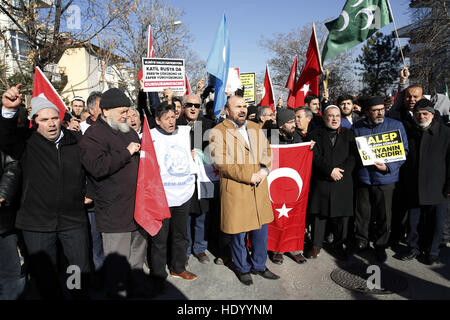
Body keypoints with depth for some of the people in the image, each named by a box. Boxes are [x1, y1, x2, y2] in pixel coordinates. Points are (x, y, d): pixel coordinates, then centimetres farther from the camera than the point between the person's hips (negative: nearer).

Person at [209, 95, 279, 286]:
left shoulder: (255, 128, 14)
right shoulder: (218, 132, -7)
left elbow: (267, 151, 14)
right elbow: (222, 163, -15)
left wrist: (264, 170, -6)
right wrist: (249, 177, -17)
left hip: (259, 188, 6)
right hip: (235, 190, -5)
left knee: (261, 229, 15)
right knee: (238, 232, 8)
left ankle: (259, 265, 35)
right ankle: (243, 268, 31)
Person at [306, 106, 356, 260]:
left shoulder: (348, 134, 13)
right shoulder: (316, 134, 7)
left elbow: (352, 156, 4)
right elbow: (315, 157, -4)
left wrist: (342, 172, -10)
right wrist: (330, 170, -15)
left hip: (343, 182, 2)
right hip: (320, 182, -1)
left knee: (342, 215, 5)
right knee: (319, 214, 4)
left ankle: (338, 245, 23)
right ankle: (316, 245, 18)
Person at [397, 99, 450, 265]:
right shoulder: (409, 133, 6)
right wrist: (404, 185, 8)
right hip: (413, 189, 3)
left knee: (435, 223, 10)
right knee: (413, 221, 12)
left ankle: (432, 252, 28)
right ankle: (413, 248, 30)